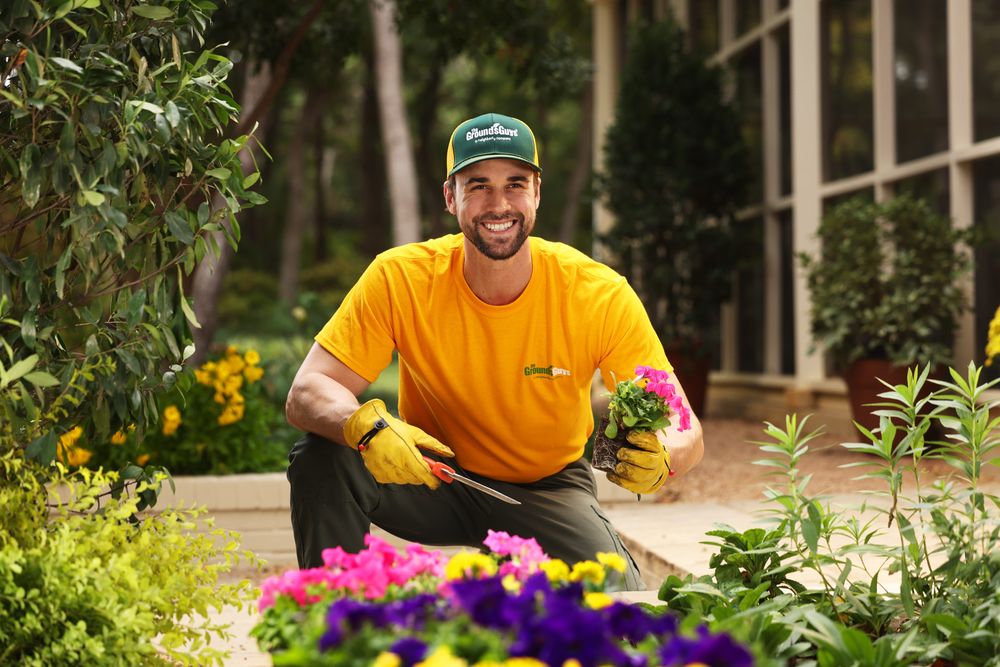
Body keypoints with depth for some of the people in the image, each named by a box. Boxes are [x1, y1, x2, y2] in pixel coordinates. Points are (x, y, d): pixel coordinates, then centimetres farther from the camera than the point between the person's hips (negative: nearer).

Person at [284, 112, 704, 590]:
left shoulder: (600, 295, -20)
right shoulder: (400, 279, -20)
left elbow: (683, 430, -19)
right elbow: (306, 393, -22)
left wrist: (660, 457, -43)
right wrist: (367, 425, -45)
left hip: (547, 491, 0)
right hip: (432, 477, 0)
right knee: (322, 456, -27)